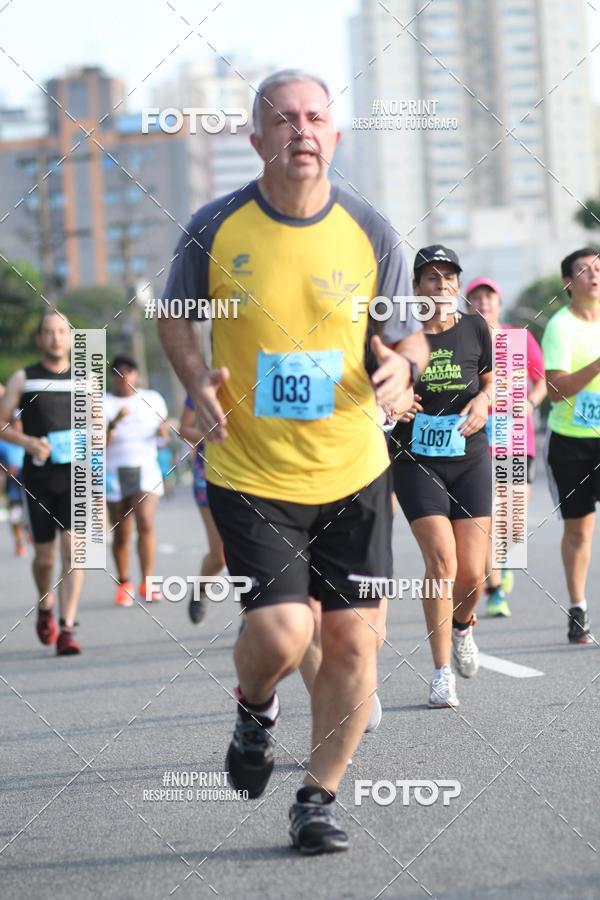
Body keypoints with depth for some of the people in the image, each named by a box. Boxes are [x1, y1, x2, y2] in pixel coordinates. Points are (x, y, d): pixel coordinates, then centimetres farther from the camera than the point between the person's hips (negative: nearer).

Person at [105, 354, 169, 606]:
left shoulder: (152, 399, 9)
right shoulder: (103, 403, 0)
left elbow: (163, 430, 19)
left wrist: (163, 431, -4)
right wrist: (115, 422, -26)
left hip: (146, 469, 1)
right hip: (115, 473, 0)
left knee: (145, 522, -19)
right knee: (121, 533, 3)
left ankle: (147, 584, -18)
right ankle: (123, 584, 21)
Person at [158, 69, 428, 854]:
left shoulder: (370, 232, -3)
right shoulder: (216, 228, -7)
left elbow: (408, 333, 8)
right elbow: (175, 316, 9)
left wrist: (402, 365, -15)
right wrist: (199, 384, -10)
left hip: (353, 471, 2)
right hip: (250, 474, -2)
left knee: (352, 639, 1)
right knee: (280, 633, -15)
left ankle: (318, 798, 20)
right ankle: (254, 710, 23)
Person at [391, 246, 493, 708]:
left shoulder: (474, 328, 1)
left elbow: (491, 381, 14)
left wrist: (484, 401, -7)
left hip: (470, 459, 2)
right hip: (416, 462, -2)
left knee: (472, 572, -2)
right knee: (441, 559, -16)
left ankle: (463, 625, 35)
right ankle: (442, 673, -5)